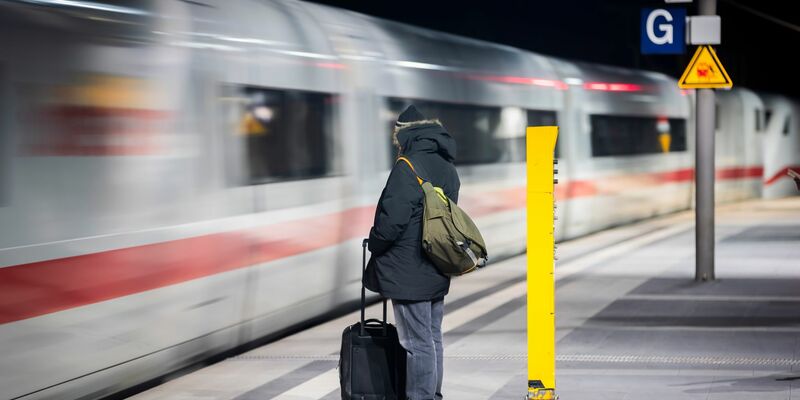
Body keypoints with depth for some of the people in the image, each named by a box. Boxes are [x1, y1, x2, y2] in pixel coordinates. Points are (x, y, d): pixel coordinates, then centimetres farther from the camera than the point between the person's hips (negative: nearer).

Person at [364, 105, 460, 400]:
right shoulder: (447, 169, 13)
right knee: (433, 339, 15)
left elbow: (393, 218, -20)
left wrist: (374, 244, -4)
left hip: (408, 274, -9)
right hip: (436, 275, 9)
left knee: (418, 344, -6)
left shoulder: (407, 167, -15)